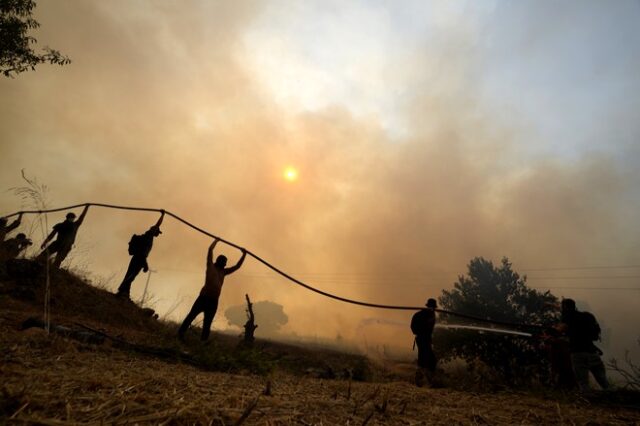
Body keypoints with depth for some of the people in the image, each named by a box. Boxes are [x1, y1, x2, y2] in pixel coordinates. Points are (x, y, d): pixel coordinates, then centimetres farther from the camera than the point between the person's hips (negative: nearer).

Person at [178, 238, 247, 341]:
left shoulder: (223, 271, 23)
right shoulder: (211, 266, 9)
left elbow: (237, 266, 27)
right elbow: (210, 249, 5)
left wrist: (244, 255, 23)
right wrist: (216, 240, 17)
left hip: (214, 301, 5)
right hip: (204, 297, -5)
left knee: (207, 323, 7)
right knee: (191, 316, -4)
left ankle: (203, 340, 10)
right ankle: (180, 334, 4)